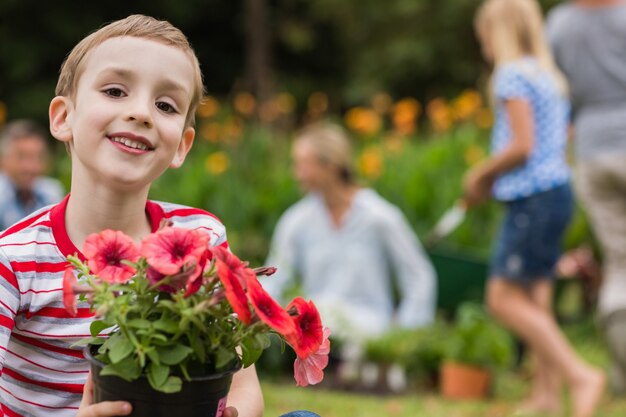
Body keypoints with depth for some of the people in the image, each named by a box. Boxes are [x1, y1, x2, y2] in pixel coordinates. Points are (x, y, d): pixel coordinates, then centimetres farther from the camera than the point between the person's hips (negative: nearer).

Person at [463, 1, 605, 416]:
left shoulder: (513, 75, -10)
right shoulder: (551, 78, 17)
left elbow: (522, 146, -18)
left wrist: (481, 174, -3)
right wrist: (492, 180, 18)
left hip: (533, 199, -10)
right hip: (556, 191, 10)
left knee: (504, 299, -9)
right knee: (535, 299, 10)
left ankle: (580, 375, -15)